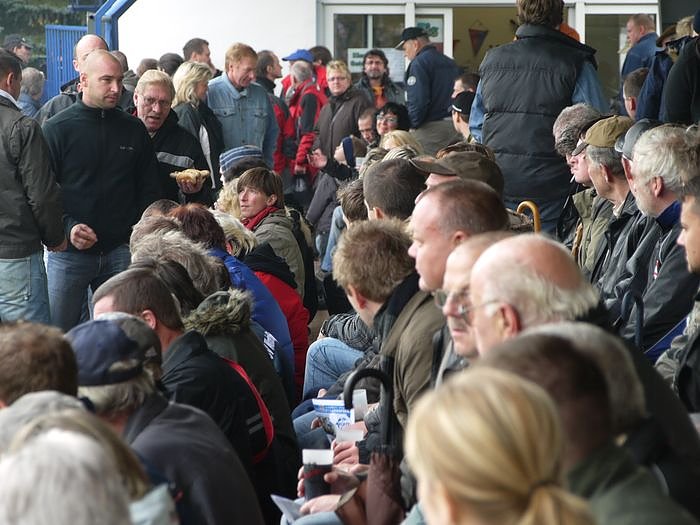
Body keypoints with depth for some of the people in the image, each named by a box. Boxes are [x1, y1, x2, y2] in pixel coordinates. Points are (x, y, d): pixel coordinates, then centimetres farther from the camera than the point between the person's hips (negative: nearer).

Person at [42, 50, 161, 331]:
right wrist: (67, 227, -19)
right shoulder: (57, 129, -2)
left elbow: (149, 189, 11)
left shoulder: (134, 129, 8)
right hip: (69, 252, -3)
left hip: (120, 252, 3)